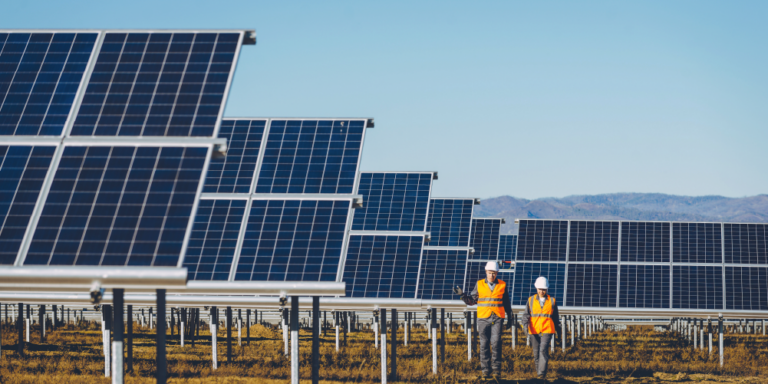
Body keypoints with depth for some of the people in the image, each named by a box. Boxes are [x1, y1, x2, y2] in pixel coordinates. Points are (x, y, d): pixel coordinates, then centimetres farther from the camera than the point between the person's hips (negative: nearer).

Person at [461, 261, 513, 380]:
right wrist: (464, 296, -7)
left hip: (497, 318, -1)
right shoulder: (479, 284, 6)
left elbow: (507, 303, 15)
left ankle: (496, 370, -4)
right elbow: (472, 300, 11)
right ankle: (485, 371, 8)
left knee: (496, 343, -12)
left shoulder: (502, 285, 7)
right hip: (483, 318, 1)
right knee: (484, 345, 2)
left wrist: (509, 317, 16)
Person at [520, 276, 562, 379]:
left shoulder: (552, 301, 8)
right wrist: (525, 325, -12)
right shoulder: (531, 300, 7)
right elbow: (526, 315, 6)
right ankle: (538, 369, 23)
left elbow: (555, 317, 17)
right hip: (534, 331, 2)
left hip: (547, 330, -2)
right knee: (536, 352, 6)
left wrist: (558, 330, 22)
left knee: (543, 350, -17)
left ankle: (542, 373, -17)